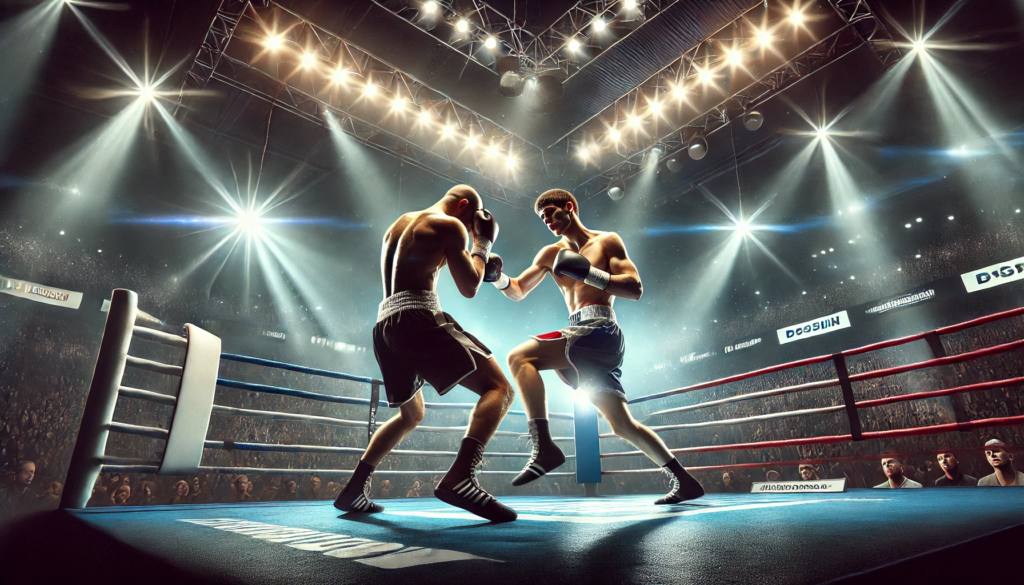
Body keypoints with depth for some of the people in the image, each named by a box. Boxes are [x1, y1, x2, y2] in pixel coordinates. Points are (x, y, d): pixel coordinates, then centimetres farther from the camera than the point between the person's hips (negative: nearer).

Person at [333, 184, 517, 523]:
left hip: (384, 323, 9)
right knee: (499, 388, -10)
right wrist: (483, 243, 13)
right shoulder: (449, 225, 2)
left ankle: (354, 491, 21)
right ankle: (459, 479, -28)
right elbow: (469, 288, -1)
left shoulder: (399, 224, 26)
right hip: (417, 318, -8)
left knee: (411, 414, 26)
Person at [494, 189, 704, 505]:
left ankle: (544, 448, -27)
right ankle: (684, 481, 23)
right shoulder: (551, 254, 21)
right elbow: (517, 292, 18)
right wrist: (499, 278, -3)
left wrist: (590, 274, -16)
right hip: (579, 337, 7)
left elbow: (636, 289, -4)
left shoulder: (607, 241, 6)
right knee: (622, 425, 11)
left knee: (520, 357, -22)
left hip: (599, 331, -7)